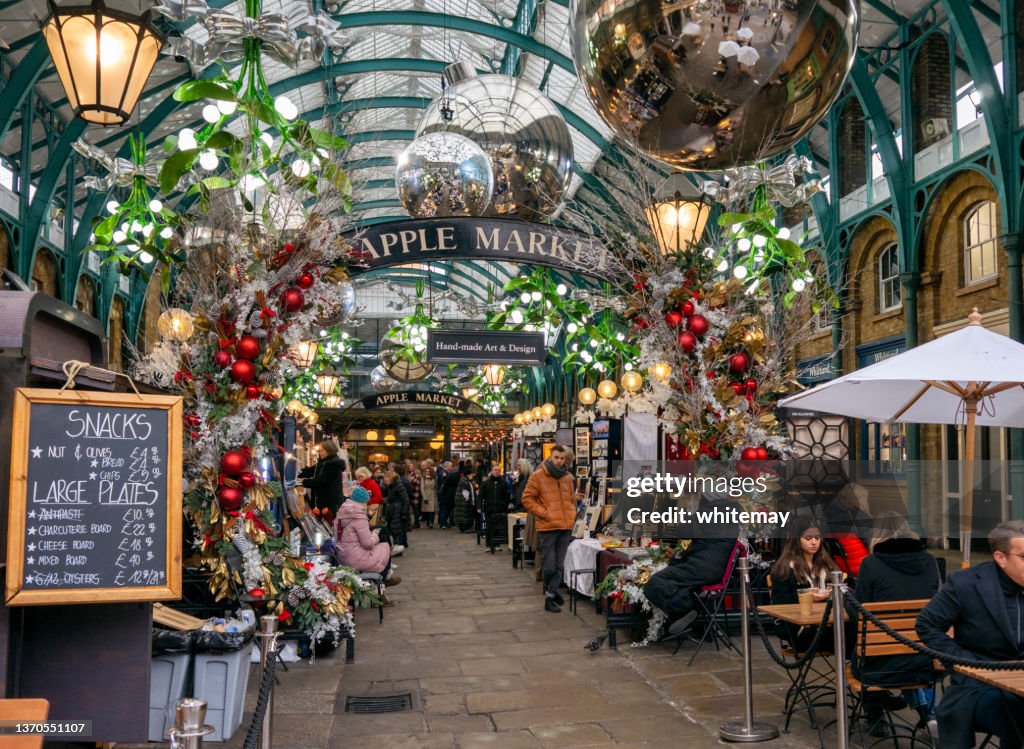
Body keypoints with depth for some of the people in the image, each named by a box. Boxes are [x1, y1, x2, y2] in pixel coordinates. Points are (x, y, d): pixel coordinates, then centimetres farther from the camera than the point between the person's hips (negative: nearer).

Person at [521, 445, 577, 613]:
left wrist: (571, 516, 11)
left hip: (565, 528, 5)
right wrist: (544, 513, -10)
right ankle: (551, 590, 22)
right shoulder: (537, 476, -5)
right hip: (547, 527, -5)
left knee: (559, 565, 8)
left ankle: (550, 596, 18)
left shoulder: (567, 477, 11)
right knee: (549, 566, -2)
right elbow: (527, 498, -6)